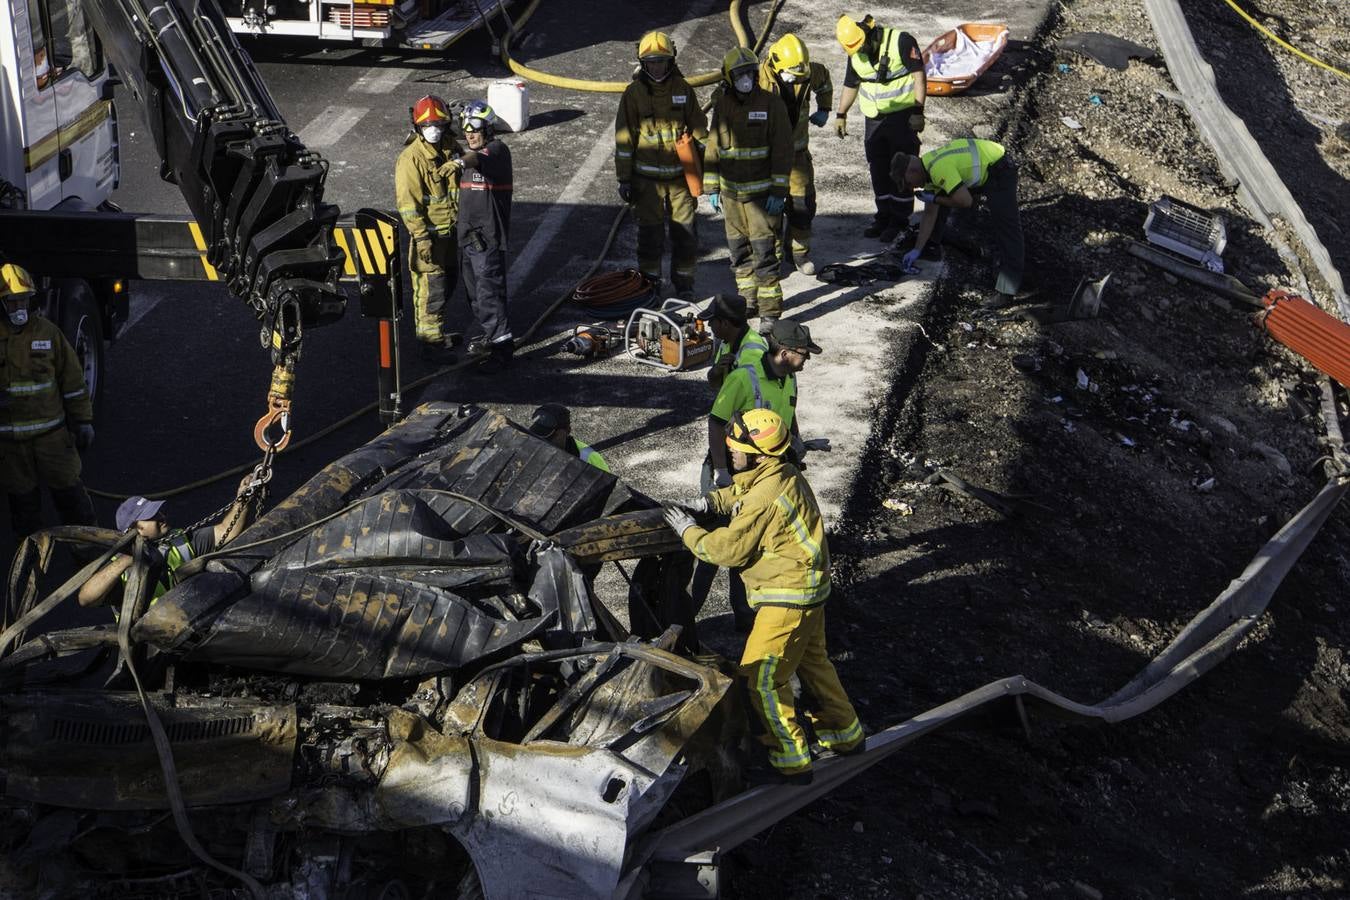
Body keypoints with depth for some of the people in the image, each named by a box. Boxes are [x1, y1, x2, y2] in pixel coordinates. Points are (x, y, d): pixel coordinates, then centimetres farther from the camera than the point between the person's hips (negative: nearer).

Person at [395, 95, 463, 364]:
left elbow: (461, 184, 20)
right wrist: (422, 237, -22)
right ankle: (431, 343, 4)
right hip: (428, 232, -8)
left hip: (450, 230, 8)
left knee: (448, 281, 19)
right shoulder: (411, 159, -19)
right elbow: (407, 202, -20)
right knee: (431, 288, -4)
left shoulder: (451, 147, 4)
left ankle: (436, 332, 35)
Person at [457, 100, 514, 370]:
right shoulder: (468, 152, 17)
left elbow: (479, 159, -37)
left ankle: (503, 341, -7)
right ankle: (490, 334, 30)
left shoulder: (497, 149, -12)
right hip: (467, 233, 9)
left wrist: (463, 159, -55)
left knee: (488, 288, -11)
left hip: (487, 235, -9)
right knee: (474, 289, 16)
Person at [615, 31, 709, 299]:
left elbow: (699, 130, 9)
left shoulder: (683, 89, 2)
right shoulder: (633, 94, -3)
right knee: (650, 232, 4)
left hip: (680, 174, 1)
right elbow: (624, 139, -1)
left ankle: (684, 284, 17)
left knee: (685, 232, 4)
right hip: (647, 176, -1)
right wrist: (623, 179, -3)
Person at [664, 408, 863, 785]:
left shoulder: (767, 495, -26)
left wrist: (688, 531, -7)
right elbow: (739, 492, 24)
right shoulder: (783, 475, 4)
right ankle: (844, 734, 40)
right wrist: (709, 502, 7)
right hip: (809, 587, 10)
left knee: (762, 678, -3)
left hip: (788, 599, -10)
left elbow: (729, 549, -21)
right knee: (811, 661, 24)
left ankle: (790, 763, 5)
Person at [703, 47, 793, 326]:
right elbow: (713, 148, 13)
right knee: (739, 252, 14)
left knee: (763, 253, -8)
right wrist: (711, 188, 10)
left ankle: (770, 310, -3)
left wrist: (778, 191, -13)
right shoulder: (722, 106, 7)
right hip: (731, 192, 5)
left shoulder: (771, 104, -7)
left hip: (761, 193, -5)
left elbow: (782, 150, -9)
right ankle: (748, 300, 28)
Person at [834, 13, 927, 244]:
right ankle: (884, 216, 22)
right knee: (878, 170, 10)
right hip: (874, 119, 6)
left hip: (903, 116, -6)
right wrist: (841, 115, 14)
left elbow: (919, 76, -14)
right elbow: (850, 86, 18)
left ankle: (900, 221, 6)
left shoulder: (901, 41, -15)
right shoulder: (855, 55, 4)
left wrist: (918, 111, -17)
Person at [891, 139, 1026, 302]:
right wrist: (917, 250, 6)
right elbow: (930, 215, 6)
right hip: (980, 172, 10)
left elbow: (966, 201, -30)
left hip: (1000, 171, -10)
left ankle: (1008, 288, -22)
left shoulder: (939, 168, -31)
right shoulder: (928, 168, 0)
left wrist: (934, 199, -15)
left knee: (1006, 227, -19)